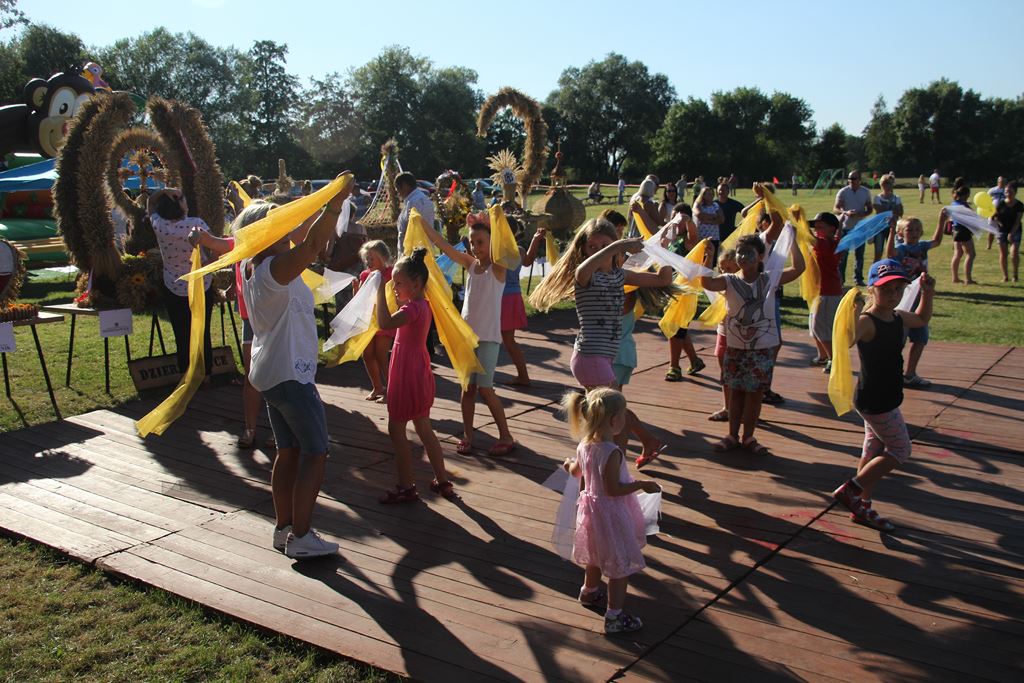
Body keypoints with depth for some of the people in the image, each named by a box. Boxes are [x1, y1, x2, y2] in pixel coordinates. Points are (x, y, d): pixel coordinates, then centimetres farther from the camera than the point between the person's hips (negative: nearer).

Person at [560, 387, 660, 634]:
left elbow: (576, 471, 14)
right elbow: (613, 489, -28)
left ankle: (589, 592, 50)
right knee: (620, 566, 3)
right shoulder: (611, 452, -29)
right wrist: (642, 484, -20)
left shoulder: (584, 445, -3)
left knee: (596, 556, 30)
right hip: (611, 514, -9)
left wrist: (569, 464, 36)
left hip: (591, 505, 9)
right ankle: (614, 617, 10)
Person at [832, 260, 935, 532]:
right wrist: (854, 313, -53)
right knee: (900, 451, 0)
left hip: (886, 399, 9)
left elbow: (922, 319, 28)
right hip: (875, 401, -9)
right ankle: (850, 489, 7)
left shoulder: (898, 318, 5)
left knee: (874, 452, 17)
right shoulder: (867, 321, -23)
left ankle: (862, 507, 30)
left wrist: (927, 293, 14)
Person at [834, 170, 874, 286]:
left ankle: (858, 279, 16)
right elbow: (835, 209, -6)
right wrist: (846, 212, -26)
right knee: (842, 254, -2)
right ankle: (840, 279, 6)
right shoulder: (843, 192, -4)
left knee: (859, 254, 7)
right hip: (845, 227, -2)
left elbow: (869, 210, 8)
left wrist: (861, 214, -14)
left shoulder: (866, 192, 3)